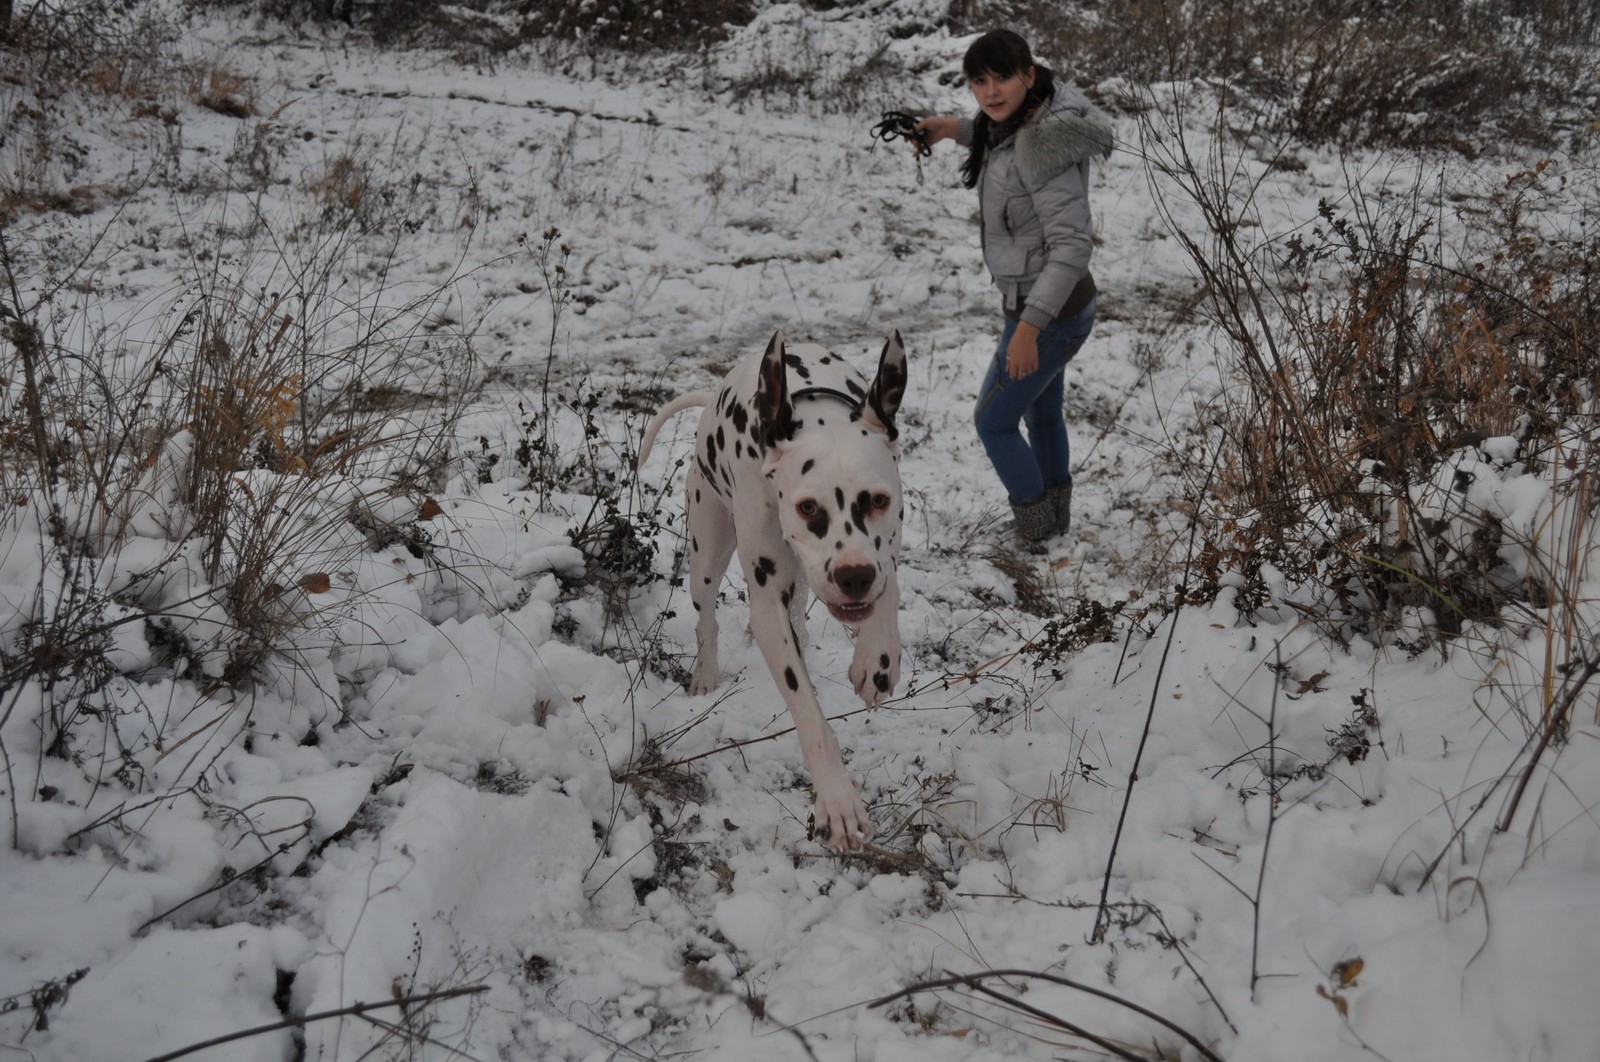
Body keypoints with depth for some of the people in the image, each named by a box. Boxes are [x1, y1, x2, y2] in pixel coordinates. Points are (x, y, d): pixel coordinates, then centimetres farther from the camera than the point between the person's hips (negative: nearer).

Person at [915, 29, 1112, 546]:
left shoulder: (1043, 145, -29)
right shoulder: (1014, 122, 0)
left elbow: (1073, 243, -32)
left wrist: (1030, 326, -33)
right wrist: (958, 129, 18)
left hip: (1049, 312, -10)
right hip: (1051, 305, 10)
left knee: (993, 421, 8)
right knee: (1043, 414, 25)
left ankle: (1037, 535, 25)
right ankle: (1058, 524, 44)